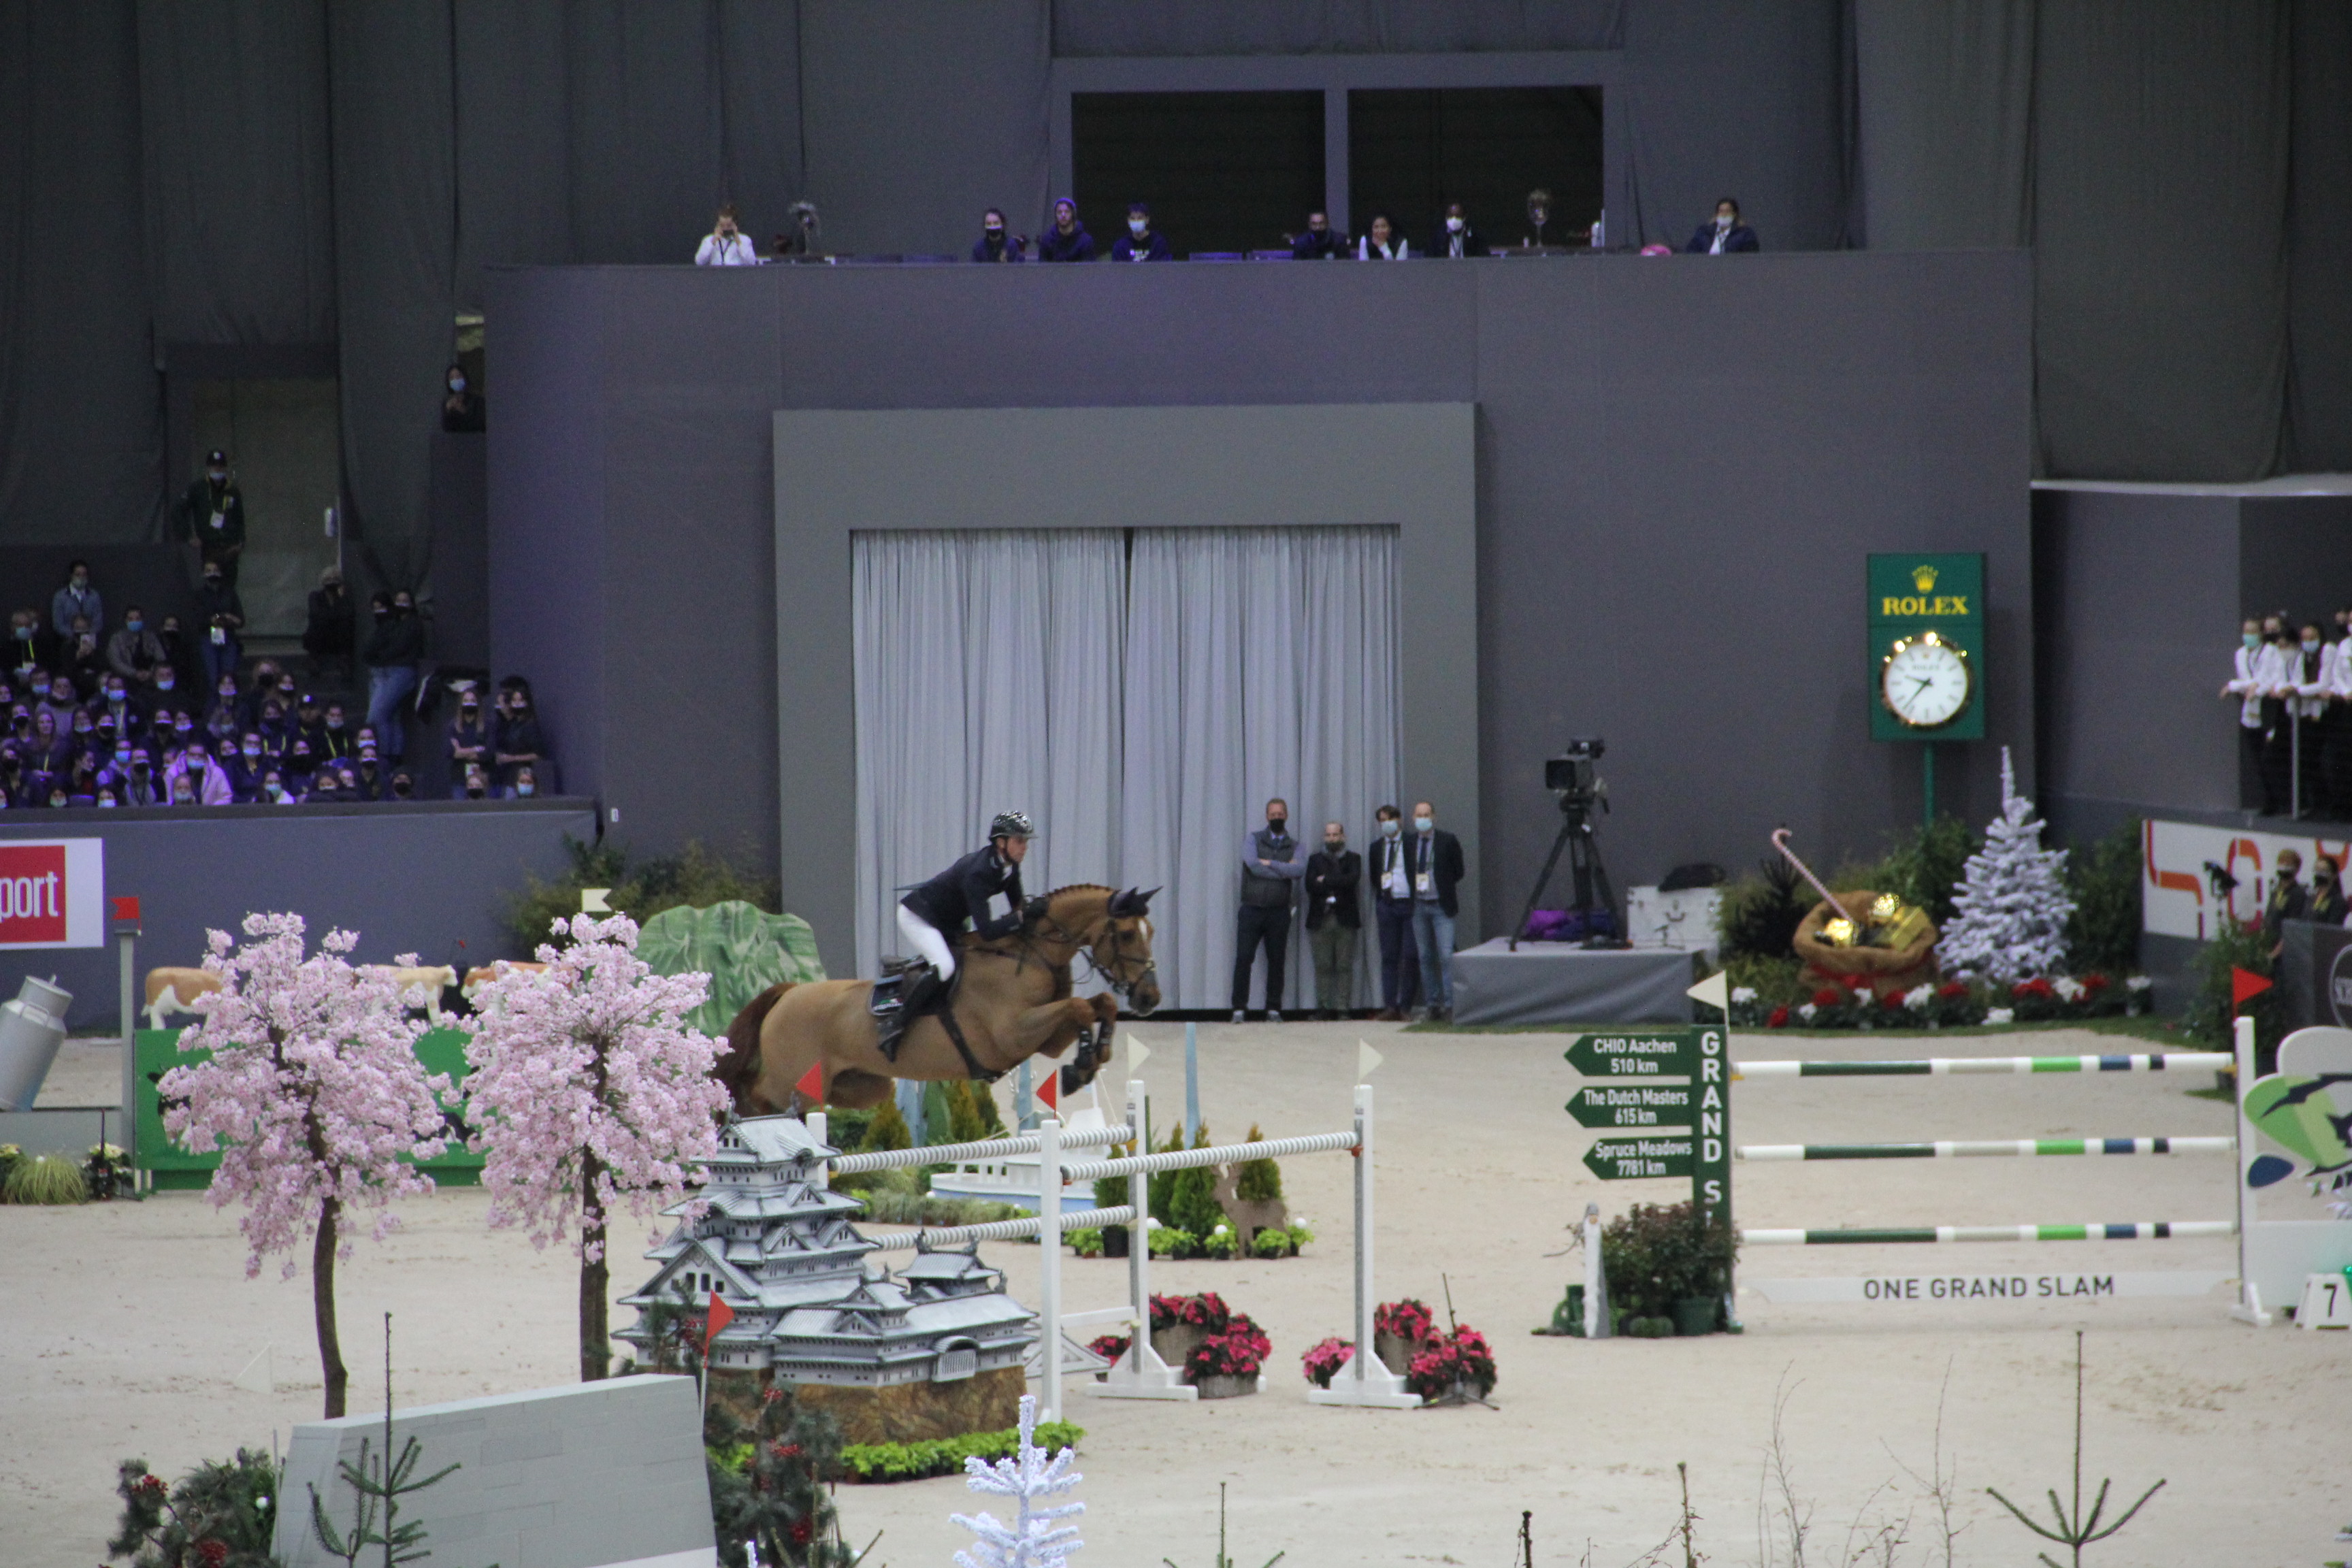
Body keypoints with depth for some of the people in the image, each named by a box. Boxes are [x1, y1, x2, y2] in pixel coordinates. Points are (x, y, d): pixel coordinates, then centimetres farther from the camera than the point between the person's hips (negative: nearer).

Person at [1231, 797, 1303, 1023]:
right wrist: (1285, 870, -5)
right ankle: (1239, 1008, -3)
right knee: (1243, 958, -7)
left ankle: (1273, 1009, 10)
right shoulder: (1253, 838, 6)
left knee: (1276, 961, 3)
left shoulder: (1293, 846, 10)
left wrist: (1270, 864, -12)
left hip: (1279, 911, 2)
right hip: (1252, 909, -2)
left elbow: (1299, 871, -9)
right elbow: (1253, 865, -11)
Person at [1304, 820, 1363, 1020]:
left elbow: (1353, 880, -7)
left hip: (1345, 920, -1)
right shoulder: (1315, 859, 15)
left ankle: (1343, 1008, -3)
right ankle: (1323, 1008, 0)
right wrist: (1338, 885, -8)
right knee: (1323, 966, -2)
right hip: (1320, 919, 1)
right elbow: (1310, 885, 0)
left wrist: (1326, 881, -6)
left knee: (1345, 966, -4)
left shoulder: (1353, 859, 12)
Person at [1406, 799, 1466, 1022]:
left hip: (1441, 906, -3)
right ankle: (1432, 1004, 11)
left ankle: (1449, 1004, -9)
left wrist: (1437, 884, 0)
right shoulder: (1408, 842, 6)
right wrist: (1415, 887, 5)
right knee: (1425, 957, 6)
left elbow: (1458, 872, 3)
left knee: (1446, 956, -10)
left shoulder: (1448, 841, -3)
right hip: (1418, 907, 3)